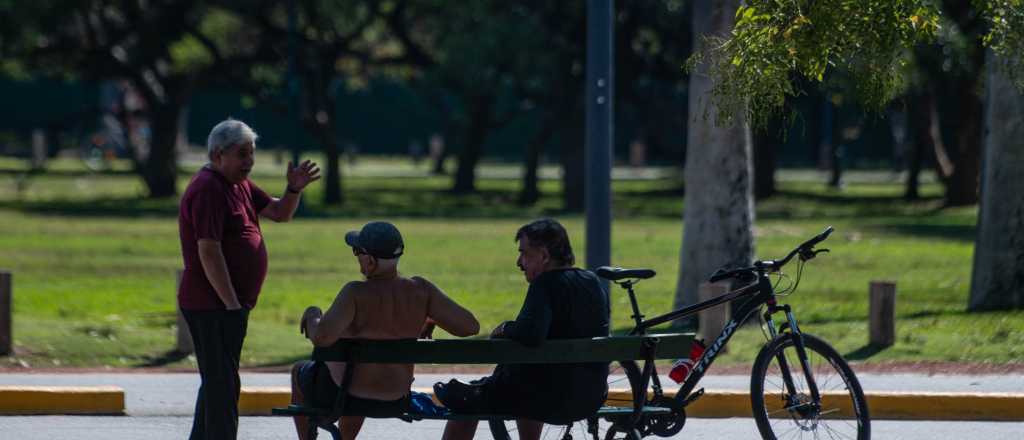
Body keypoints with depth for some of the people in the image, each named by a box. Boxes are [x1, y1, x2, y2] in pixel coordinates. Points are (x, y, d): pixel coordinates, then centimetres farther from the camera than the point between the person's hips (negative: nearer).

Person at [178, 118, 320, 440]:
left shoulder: (239, 185, 15)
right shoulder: (208, 190, -16)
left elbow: (280, 213, 20)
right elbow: (208, 252, -22)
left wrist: (294, 189, -2)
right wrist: (232, 304, -23)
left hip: (227, 304, 10)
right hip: (213, 306, -10)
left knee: (217, 383, 17)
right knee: (222, 385, -11)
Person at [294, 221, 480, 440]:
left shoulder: (356, 293, -26)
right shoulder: (420, 290, -14)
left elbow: (321, 337, -38)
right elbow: (470, 326, -14)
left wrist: (312, 315, -15)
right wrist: (431, 319, 5)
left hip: (340, 395, -4)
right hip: (395, 403, 4)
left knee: (299, 371, 32)